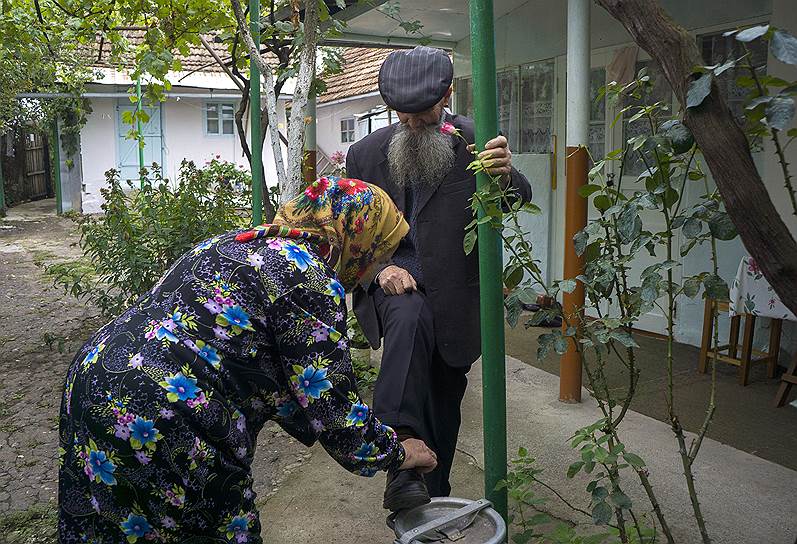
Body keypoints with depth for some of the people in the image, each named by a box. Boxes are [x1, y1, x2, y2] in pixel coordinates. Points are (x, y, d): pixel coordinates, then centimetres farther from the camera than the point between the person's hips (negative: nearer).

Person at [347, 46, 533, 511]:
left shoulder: (474, 140, -5)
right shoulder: (366, 153, -1)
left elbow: (521, 198, -10)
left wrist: (506, 175, -35)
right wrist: (381, 266, -14)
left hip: (452, 288, 1)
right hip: (394, 273, -1)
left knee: (445, 395, 12)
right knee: (410, 316, -36)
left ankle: (435, 498, 31)